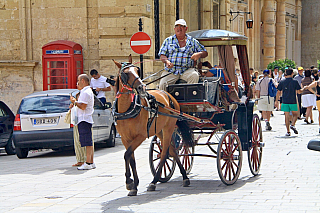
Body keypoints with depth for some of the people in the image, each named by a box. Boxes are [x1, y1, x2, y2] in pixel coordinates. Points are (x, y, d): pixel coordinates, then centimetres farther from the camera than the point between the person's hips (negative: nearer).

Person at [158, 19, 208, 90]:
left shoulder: (192, 41, 15)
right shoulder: (168, 40, 15)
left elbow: (205, 53, 15)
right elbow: (162, 55, 8)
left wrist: (199, 54, -9)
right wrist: (166, 61, -15)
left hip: (187, 70, 0)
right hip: (170, 70, 0)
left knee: (194, 75, -33)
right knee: (162, 84, -27)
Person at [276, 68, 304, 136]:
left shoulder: (282, 82, 2)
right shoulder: (295, 82, -4)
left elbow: (278, 92, 3)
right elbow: (299, 92, -2)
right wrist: (303, 89, 18)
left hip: (285, 102, 2)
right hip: (293, 102, -2)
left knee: (287, 116, 4)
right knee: (295, 115, 15)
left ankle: (288, 131, 2)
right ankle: (293, 125, -11)